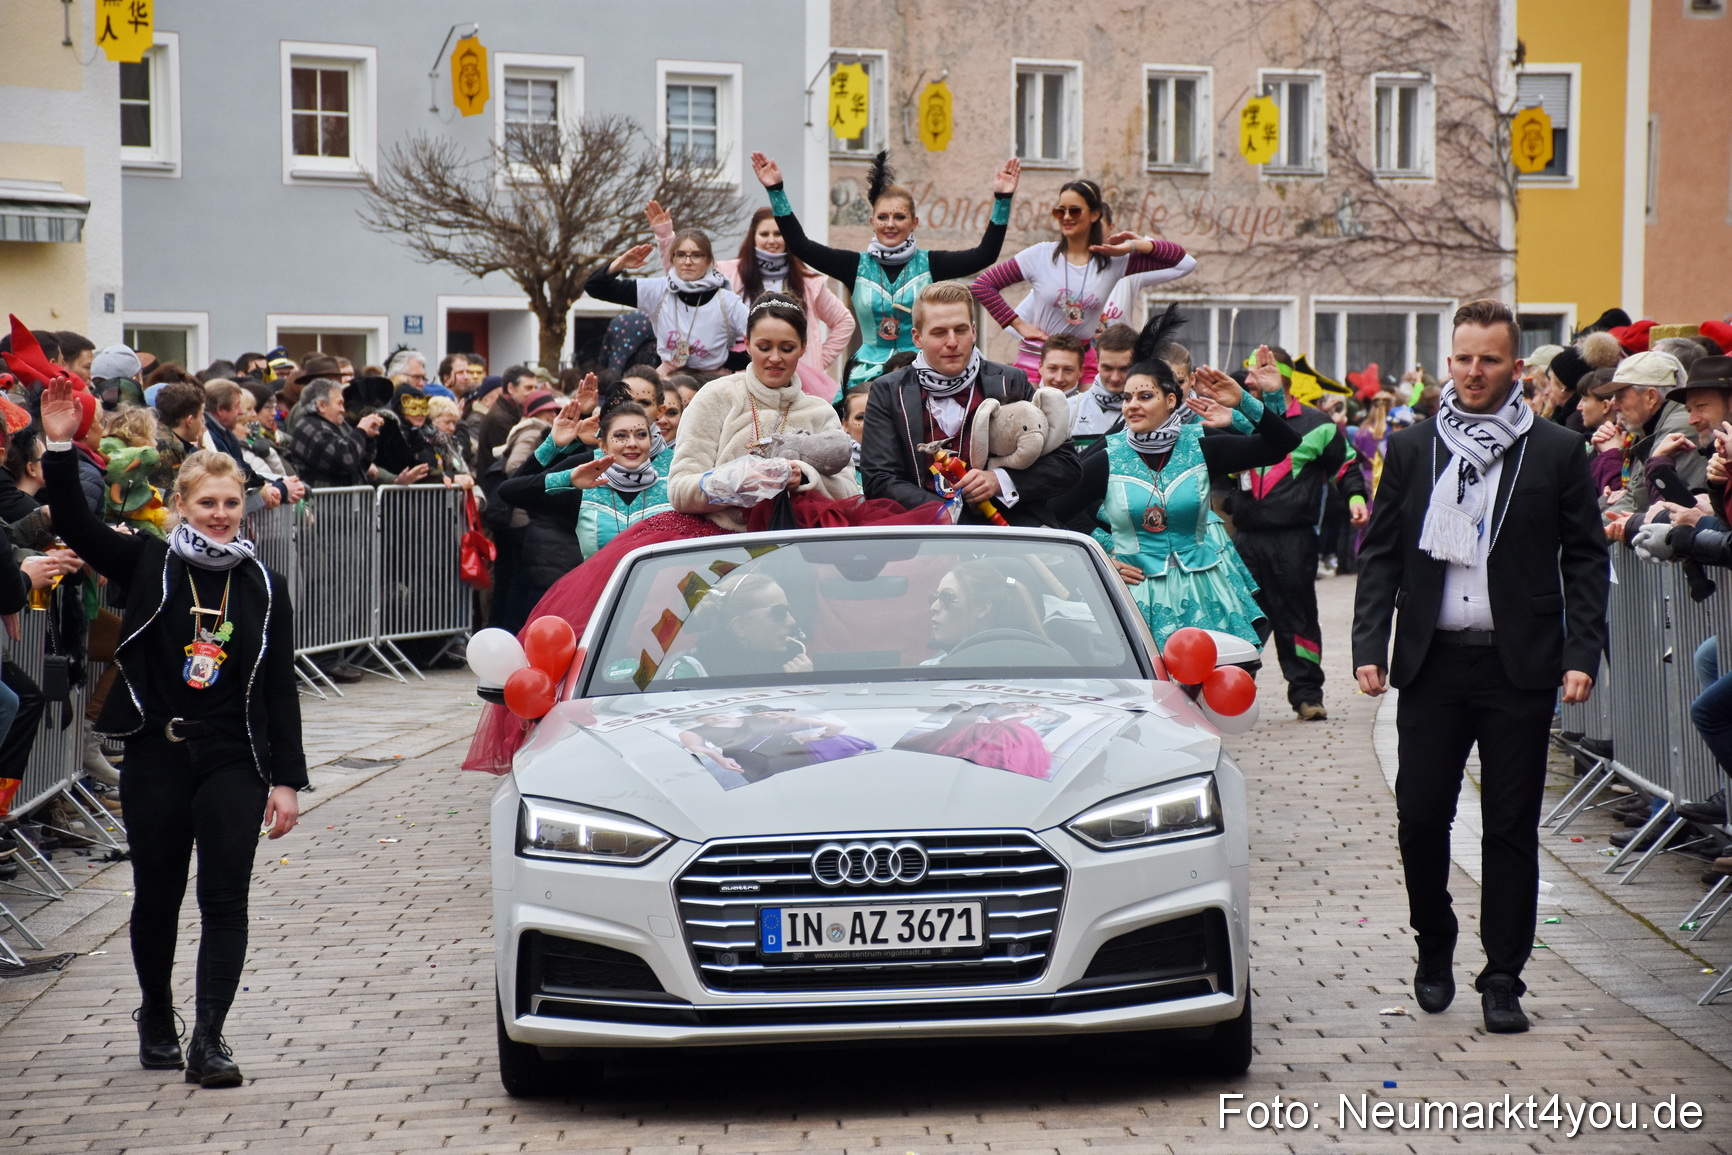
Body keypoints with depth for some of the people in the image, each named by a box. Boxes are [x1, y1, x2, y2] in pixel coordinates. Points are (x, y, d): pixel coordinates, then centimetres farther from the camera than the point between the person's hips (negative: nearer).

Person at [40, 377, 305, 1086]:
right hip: (156, 757, 0)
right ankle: (156, 1017, 32)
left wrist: (287, 779, 0)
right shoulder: (150, 566, 1)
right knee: (156, 898, 10)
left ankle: (208, 1040, -4)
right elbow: (76, 528, -13)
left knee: (225, 901, -6)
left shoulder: (261, 585, 3)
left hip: (234, 762, 0)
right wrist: (60, 450, -25)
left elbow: (280, 689, 3)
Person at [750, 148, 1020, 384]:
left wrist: (1002, 200, -10)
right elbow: (800, 245, 3)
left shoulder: (928, 264, 5)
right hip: (868, 376, 1)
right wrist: (776, 191, -2)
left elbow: (985, 253, -2)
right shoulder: (857, 266, 8)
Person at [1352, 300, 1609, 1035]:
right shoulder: (1411, 450, 8)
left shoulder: (1557, 453, 3)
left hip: (1518, 669, -1)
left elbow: (1585, 560, 4)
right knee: (1420, 815, 0)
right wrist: (1369, 646, 0)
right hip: (1433, 664, 1)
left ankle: (1502, 980, 10)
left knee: (1511, 829, 2)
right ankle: (1434, 948, 24)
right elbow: (1381, 553, 10)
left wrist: (1582, 655, -5)